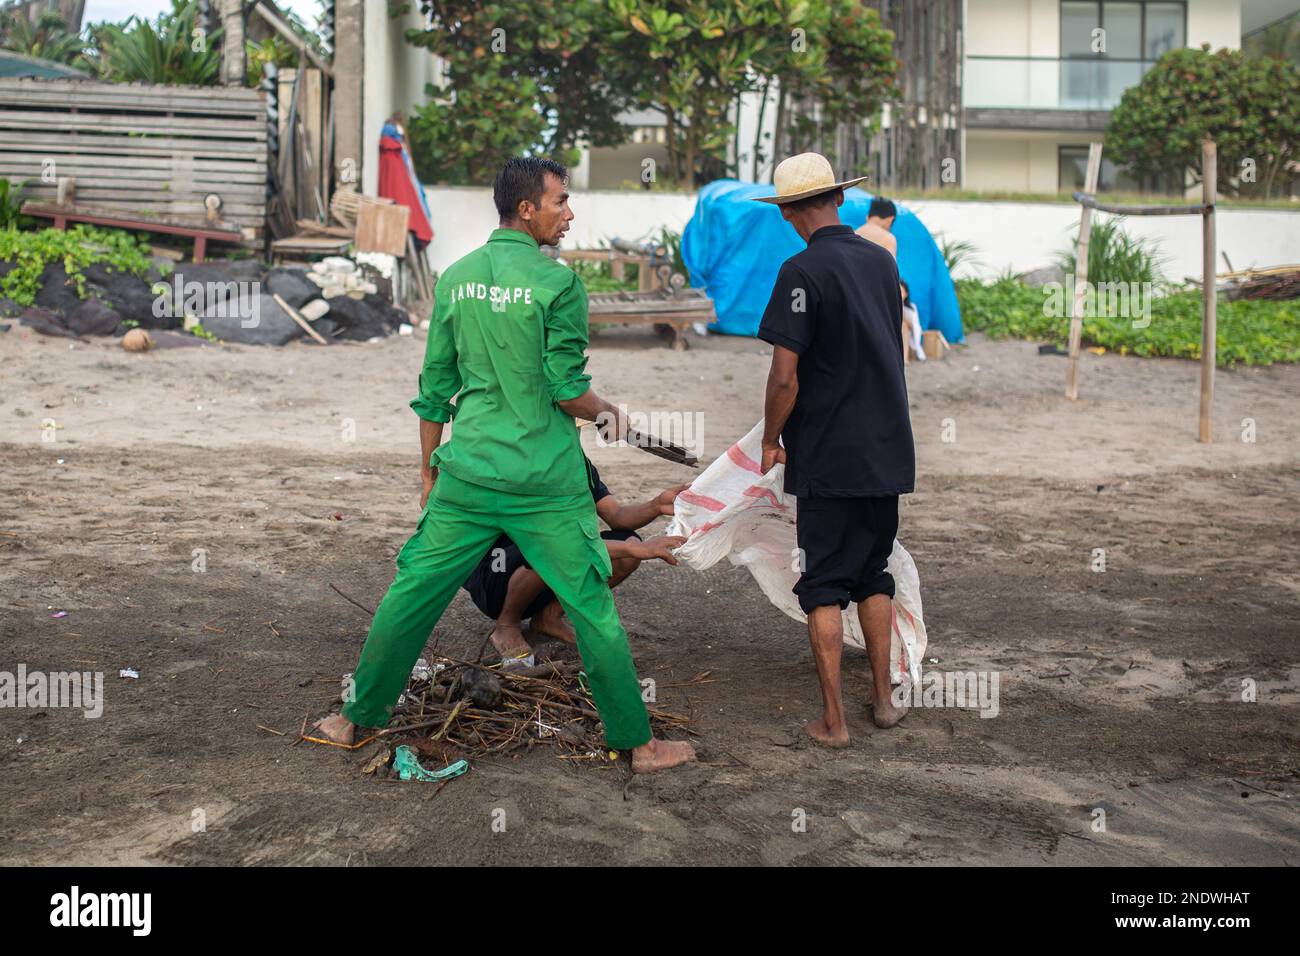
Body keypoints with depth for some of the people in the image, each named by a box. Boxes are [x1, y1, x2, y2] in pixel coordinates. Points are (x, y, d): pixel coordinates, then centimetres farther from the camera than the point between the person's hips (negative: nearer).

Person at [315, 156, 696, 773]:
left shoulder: (455, 278, 6)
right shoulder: (557, 282, -9)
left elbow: (434, 388, 11)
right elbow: (567, 390, -11)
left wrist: (429, 471, 20)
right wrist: (607, 412, 11)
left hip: (466, 476, 4)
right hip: (546, 484, -4)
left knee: (412, 593, 15)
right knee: (591, 606, 6)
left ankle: (358, 718, 27)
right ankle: (637, 743, 14)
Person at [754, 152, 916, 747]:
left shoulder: (804, 271, -14)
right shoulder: (882, 261, 7)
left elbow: (784, 377, -17)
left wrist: (771, 440, -2)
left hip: (827, 457, -6)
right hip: (888, 451, 6)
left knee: (824, 584, 2)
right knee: (873, 573, 18)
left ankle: (833, 719, 5)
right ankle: (883, 698, 24)